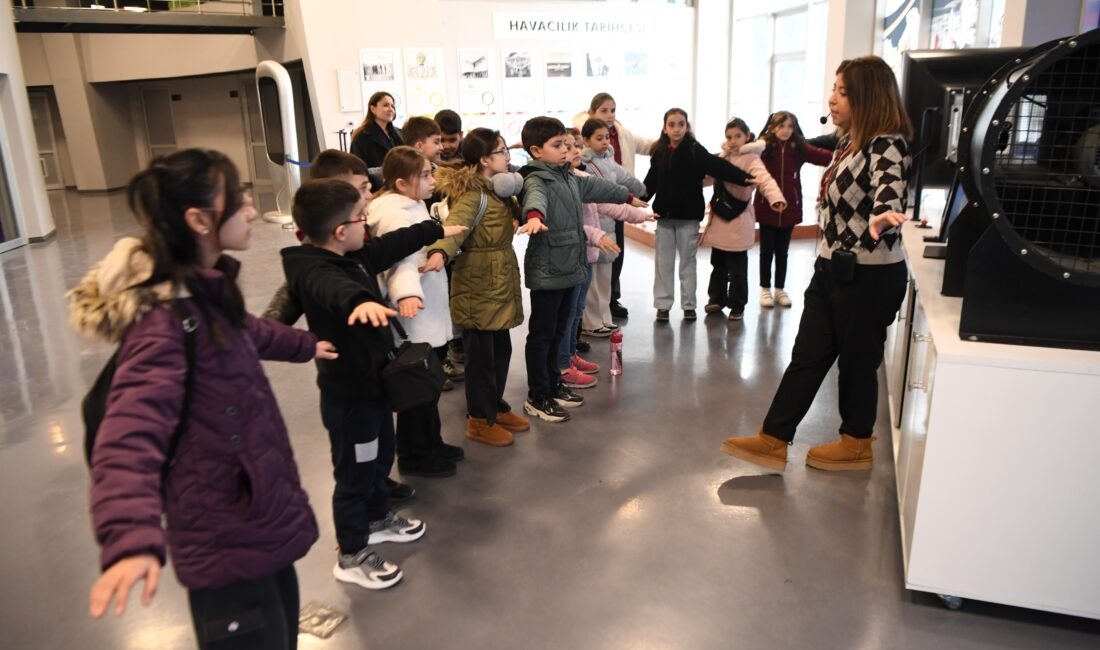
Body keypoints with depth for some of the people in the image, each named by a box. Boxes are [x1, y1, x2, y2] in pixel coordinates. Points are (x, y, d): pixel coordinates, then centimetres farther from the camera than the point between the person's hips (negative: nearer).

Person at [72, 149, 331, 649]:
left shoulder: (207, 295, 4)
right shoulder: (165, 320, -26)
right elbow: (132, 433, -39)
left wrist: (305, 345, 44)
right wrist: (133, 538, -55)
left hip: (262, 518, 9)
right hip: (227, 541, -9)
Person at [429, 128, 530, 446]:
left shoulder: (496, 189, 11)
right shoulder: (472, 194, -19)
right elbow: (454, 226, -34)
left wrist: (512, 193, 1)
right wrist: (439, 252, -53)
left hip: (500, 283, 9)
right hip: (478, 286, -9)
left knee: (501, 349, 17)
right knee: (480, 354, 3)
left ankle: (496, 406, 33)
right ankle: (479, 420, 17)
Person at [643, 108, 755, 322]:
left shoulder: (695, 150, -9)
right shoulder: (659, 152, 3)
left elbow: (718, 166, -19)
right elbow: (651, 181, 9)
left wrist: (743, 178, -31)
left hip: (688, 215, -3)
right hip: (664, 214, 3)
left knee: (688, 260, 8)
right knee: (663, 261, 7)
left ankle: (689, 305, 17)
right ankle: (663, 304, 15)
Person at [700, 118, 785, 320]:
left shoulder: (751, 159, -11)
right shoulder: (723, 157, 11)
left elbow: (765, 179, -29)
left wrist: (776, 198, -46)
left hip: (738, 221, -6)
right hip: (720, 217, 6)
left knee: (737, 268, 2)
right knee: (718, 263, 15)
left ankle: (737, 305, 14)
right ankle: (717, 298, 29)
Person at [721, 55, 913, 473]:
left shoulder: (886, 146, -17)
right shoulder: (850, 144, 10)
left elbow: (888, 197, -35)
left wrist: (880, 220, -57)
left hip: (869, 277, -9)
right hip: (832, 270, 9)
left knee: (857, 359, 6)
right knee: (807, 355, 9)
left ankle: (857, 445, 26)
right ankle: (773, 440, 15)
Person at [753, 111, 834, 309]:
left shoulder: (799, 148, -2)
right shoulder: (763, 147, -8)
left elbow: (823, 156, -13)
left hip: (789, 208, 3)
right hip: (766, 208, -2)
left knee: (782, 251, 13)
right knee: (767, 251, 7)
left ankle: (780, 290, 25)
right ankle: (765, 289, 21)